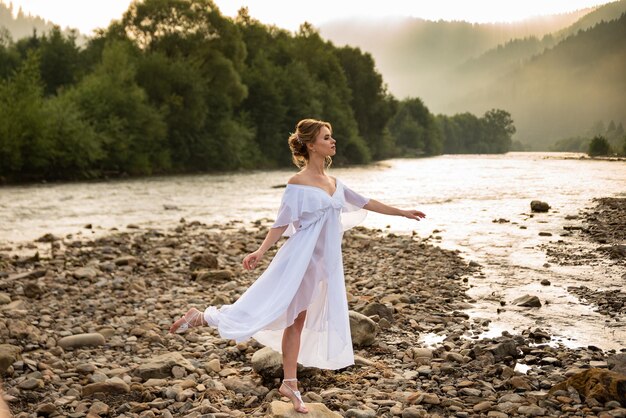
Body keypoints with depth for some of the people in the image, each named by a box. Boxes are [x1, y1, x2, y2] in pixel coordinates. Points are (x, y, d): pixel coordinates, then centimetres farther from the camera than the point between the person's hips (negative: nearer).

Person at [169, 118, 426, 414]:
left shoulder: (334, 183, 11)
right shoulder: (298, 183, -10)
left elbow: (365, 203, 19)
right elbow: (282, 223, -12)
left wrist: (402, 212, 24)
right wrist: (260, 251, -22)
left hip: (323, 264, 7)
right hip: (299, 259, -7)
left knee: (296, 321, 11)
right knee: (266, 306, -11)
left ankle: (289, 384, 17)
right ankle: (200, 318, 2)